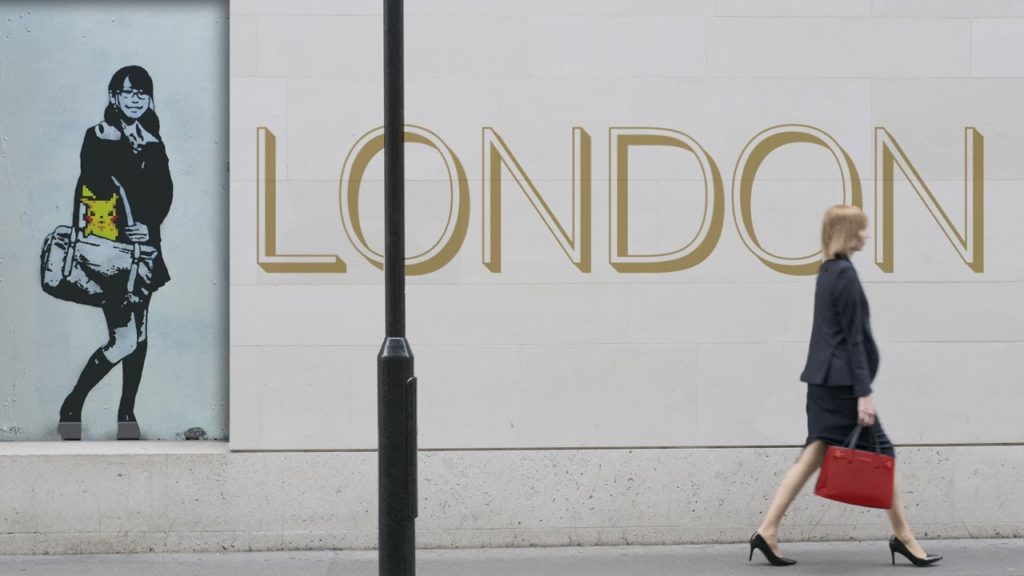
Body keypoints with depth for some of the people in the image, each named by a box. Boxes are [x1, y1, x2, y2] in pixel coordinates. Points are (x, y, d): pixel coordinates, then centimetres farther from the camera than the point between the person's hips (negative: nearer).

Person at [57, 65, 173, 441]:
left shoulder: (153, 142, 11)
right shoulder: (97, 138, -4)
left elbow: (164, 195, 6)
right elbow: (89, 192, -9)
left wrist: (150, 227, -12)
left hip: (143, 249, 6)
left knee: (139, 334, 5)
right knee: (125, 339, -12)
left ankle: (127, 414, 15)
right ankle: (72, 407, 3)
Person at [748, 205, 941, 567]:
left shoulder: (828, 272, 14)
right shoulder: (845, 275, -14)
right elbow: (853, 338, -17)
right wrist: (864, 392, -17)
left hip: (825, 380, 9)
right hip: (842, 381, -9)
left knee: (814, 455, 6)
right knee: (881, 454, 1)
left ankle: (768, 531, 2)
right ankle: (903, 538, 9)